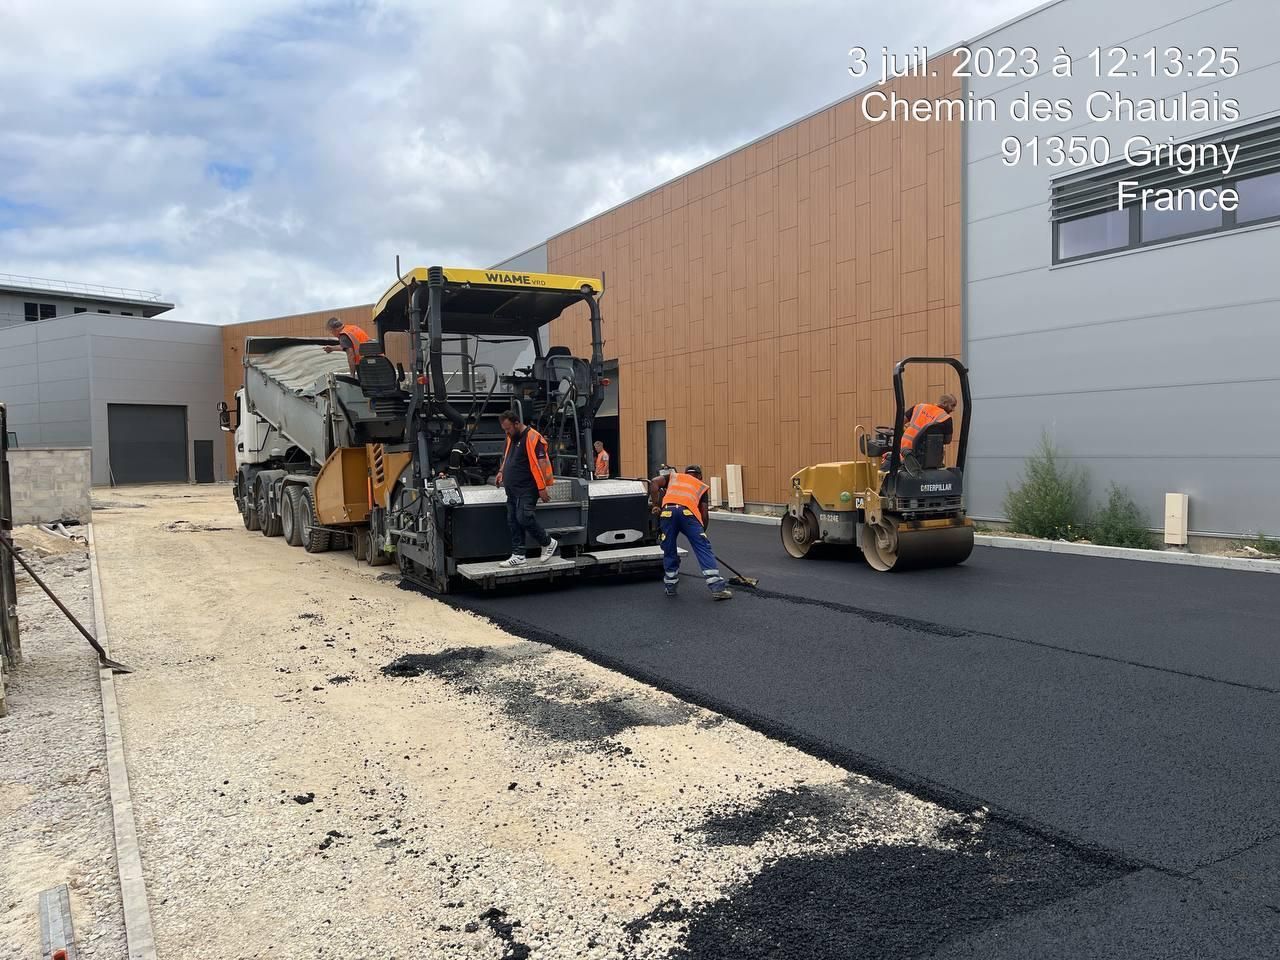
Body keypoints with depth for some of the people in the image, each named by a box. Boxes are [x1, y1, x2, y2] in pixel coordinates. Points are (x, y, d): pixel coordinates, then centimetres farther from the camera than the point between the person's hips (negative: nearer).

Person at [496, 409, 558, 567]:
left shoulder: (532, 437, -14)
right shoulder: (511, 438, 14)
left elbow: (541, 463, -18)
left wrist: (542, 488, -22)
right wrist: (501, 471, 16)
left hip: (527, 489, -9)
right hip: (513, 489, 9)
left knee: (524, 518, -17)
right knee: (513, 522, 7)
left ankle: (549, 543, 3)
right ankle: (518, 556, 13)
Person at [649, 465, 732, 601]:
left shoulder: (673, 476, 35)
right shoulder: (701, 486, 32)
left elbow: (654, 483, 15)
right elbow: (705, 514, 22)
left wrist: (655, 505, 16)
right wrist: (701, 533, 34)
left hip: (667, 511, 1)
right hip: (688, 512, -1)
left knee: (669, 550, 16)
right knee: (703, 549, 1)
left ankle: (670, 587, 25)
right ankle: (717, 588, -5)